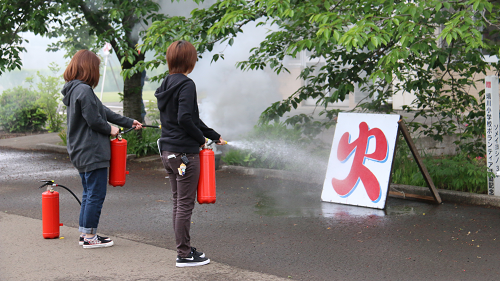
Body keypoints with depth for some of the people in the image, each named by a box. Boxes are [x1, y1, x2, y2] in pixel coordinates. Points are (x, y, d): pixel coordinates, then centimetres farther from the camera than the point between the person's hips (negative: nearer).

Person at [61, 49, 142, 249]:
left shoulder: (75, 90, 14)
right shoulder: (84, 90, -18)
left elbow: (103, 111, 18)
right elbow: (94, 120, -21)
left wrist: (129, 122, 21)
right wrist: (110, 130, -2)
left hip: (80, 153, 10)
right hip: (92, 152, -10)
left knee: (89, 194, 17)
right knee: (96, 195, -3)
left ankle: (84, 233, 22)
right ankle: (89, 237, 2)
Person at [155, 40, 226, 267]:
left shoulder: (167, 84, 13)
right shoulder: (186, 84, -15)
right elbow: (185, 119, -25)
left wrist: (214, 136, 21)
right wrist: (201, 138, -8)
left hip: (168, 152, 9)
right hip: (185, 153, -9)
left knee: (178, 203, 15)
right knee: (185, 205, -1)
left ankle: (184, 249, 24)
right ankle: (184, 255, 5)